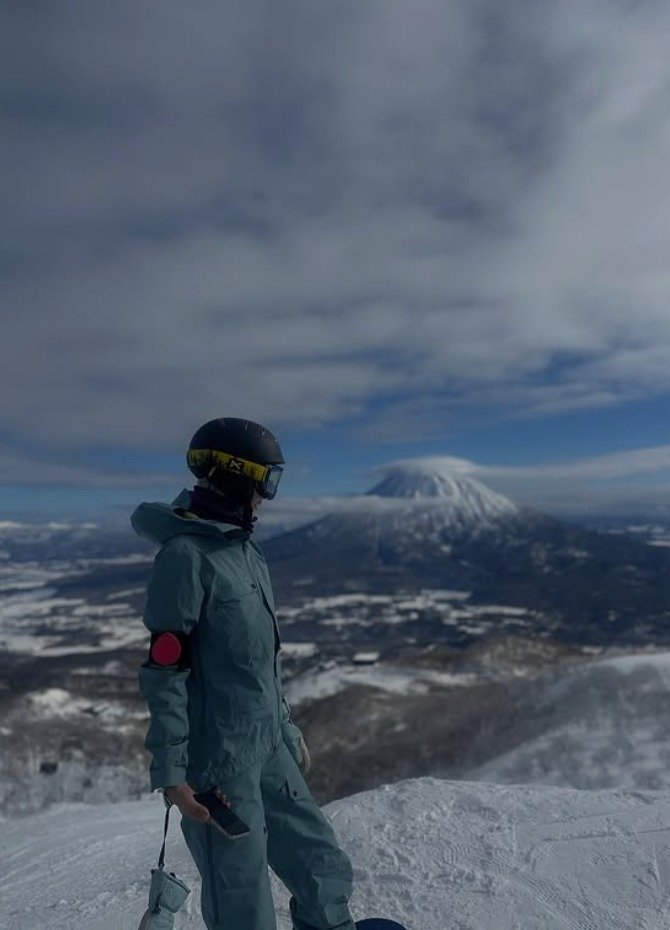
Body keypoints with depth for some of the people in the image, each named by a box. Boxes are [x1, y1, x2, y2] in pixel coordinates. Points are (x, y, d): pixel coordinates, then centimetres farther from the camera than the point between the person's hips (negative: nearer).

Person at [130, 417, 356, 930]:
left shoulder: (246, 548, 9)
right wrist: (170, 771, -17)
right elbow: (165, 670, -17)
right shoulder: (186, 555, -17)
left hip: (267, 746, 8)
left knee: (323, 866, 17)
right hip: (217, 757, -8)